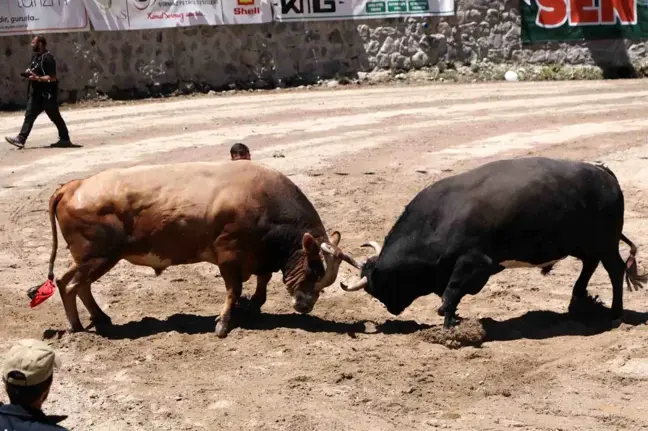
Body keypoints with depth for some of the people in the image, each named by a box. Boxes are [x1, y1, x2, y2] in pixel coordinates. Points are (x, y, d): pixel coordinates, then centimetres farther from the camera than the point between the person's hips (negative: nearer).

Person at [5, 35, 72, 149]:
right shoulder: (35, 57, 12)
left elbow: (52, 78, -22)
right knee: (29, 115, 3)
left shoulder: (48, 58, -17)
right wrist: (29, 73, 5)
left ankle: (65, 139, 15)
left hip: (48, 94, -9)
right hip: (37, 93, 9)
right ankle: (20, 139, 0)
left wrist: (37, 78, -26)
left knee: (55, 117, 2)